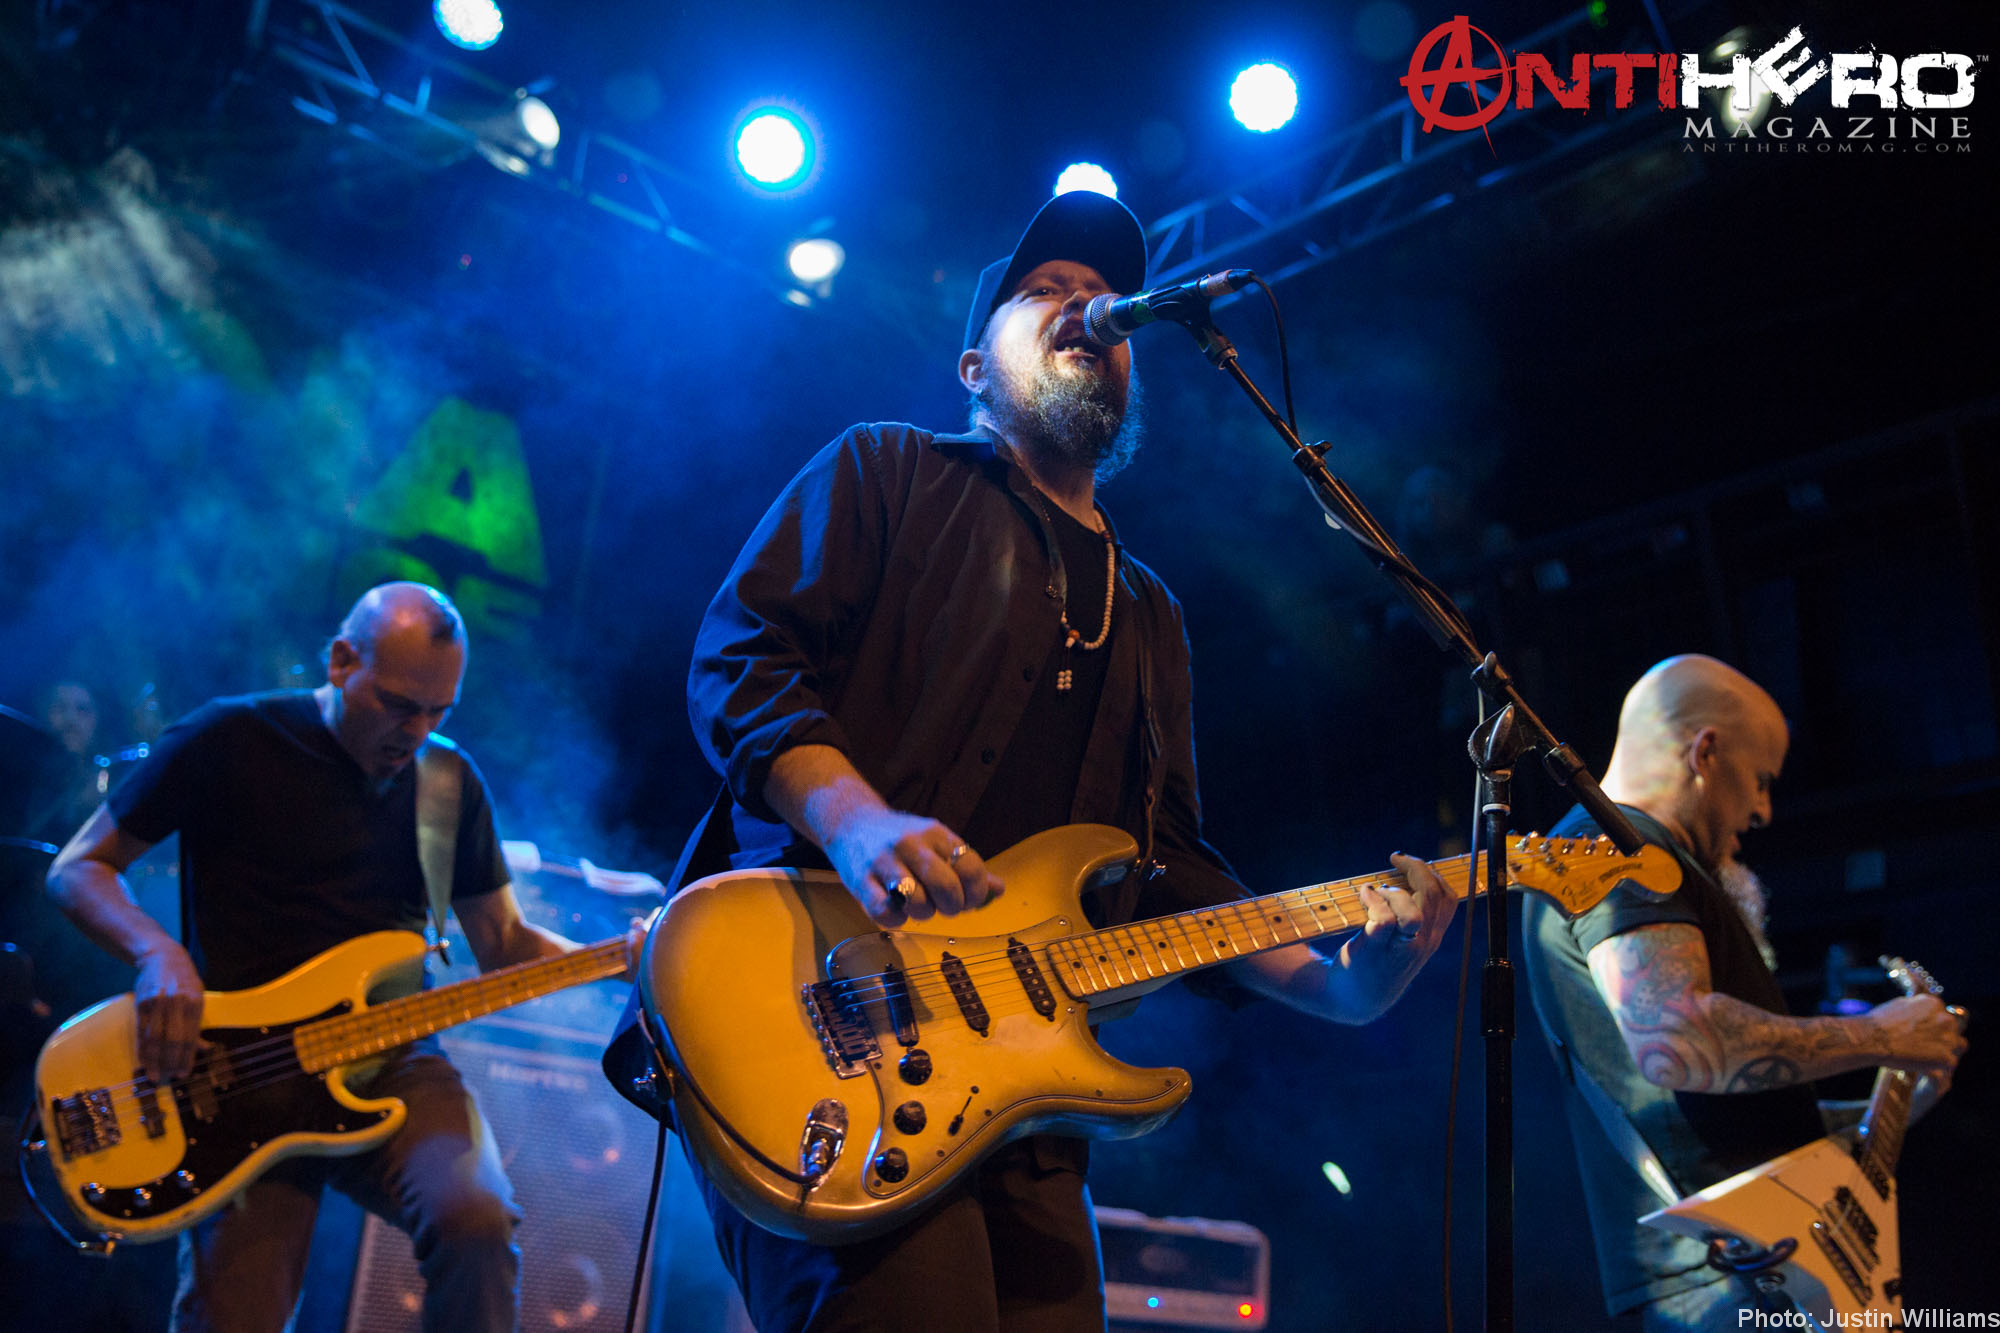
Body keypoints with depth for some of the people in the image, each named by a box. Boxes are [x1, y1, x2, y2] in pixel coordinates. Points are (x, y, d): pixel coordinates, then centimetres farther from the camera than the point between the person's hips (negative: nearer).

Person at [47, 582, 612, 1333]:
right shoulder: (229, 741, -2)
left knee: (477, 1221, -26)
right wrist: (158, 953, -17)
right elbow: (77, 869, 4)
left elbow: (503, 945, 15)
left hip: (386, 1059, 2)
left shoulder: (450, 785, 9)